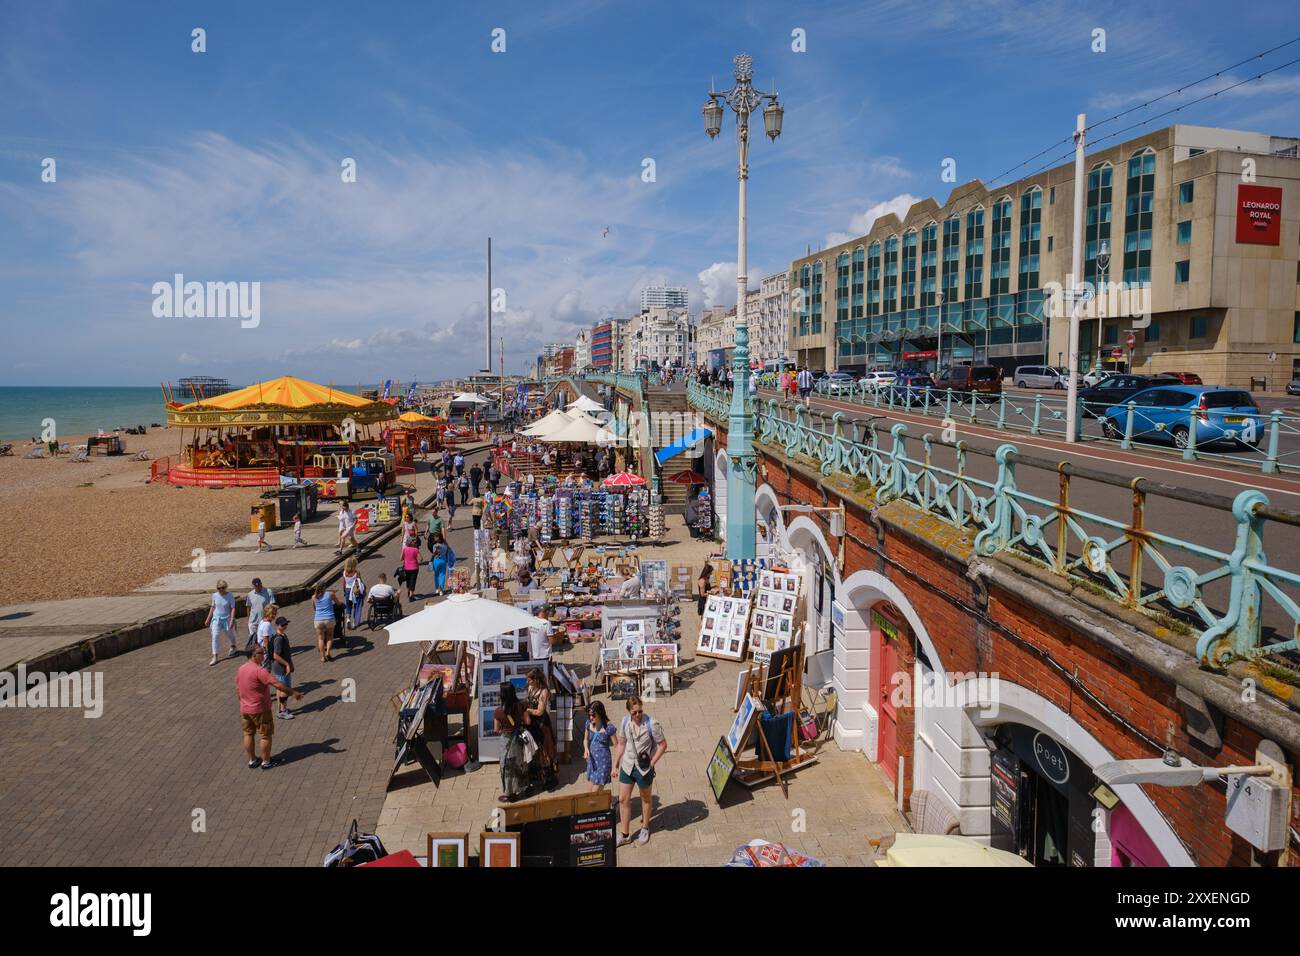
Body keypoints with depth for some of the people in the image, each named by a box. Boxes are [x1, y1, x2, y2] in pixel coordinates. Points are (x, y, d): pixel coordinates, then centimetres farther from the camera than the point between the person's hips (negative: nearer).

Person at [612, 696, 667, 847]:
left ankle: (645, 828, 38)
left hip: (644, 768, -4)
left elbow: (663, 745, -11)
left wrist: (652, 763, -15)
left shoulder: (651, 724, -20)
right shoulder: (625, 722, -6)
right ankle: (625, 835, 20)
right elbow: (621, 744, 7)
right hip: (627, 765, 4)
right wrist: (615, 765, 8)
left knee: (646, 798, 17)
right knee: (623, 799, 6)